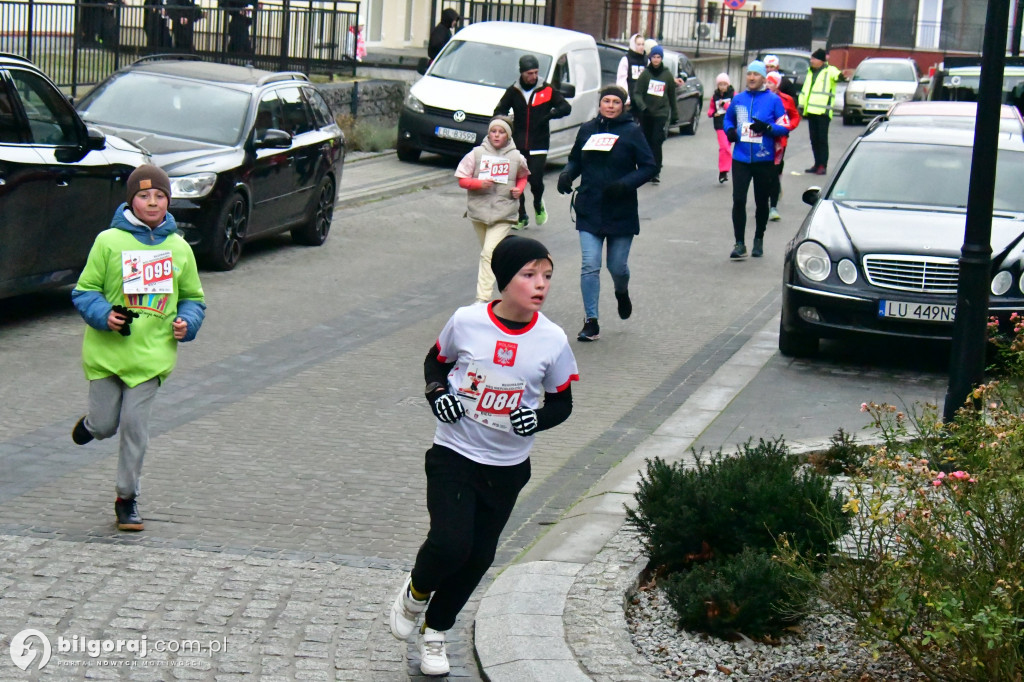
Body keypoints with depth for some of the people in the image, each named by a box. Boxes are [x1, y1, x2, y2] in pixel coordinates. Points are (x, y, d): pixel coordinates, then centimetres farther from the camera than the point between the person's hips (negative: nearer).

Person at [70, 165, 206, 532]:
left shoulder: (179, 248, 5)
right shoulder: (109, 241, -3)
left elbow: (192, 297, 17)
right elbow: (84, 291, 2)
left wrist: (187, 322, -3)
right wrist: (104, 315, -17)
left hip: (151, 353, 1)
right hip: (106, 352, -1)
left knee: (135, 423, -4)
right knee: (105, 425, 5)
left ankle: (127, 498, 12)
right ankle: (91, 421, 44)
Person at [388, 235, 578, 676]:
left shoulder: (553, 340, -9)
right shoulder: (466, 322, -11)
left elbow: (563, 403, 2)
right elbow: (436, 361, 7)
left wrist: (538, 418, -18)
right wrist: (436, 393, -12)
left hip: (507, 469, 2)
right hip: (454, 456, -2)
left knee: (478, 558, 11)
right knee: (449, 544, -18)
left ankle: (435, 630, 36)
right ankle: (416, 592, 17)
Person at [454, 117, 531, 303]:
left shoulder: (516, 157, 1)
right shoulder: (477, 154, -2)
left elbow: (522, 177, 21)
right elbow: (462, 180, 0)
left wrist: (519, 189, 0)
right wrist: (479, 183, -17)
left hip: (503, 212, -2)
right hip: (479, 209, 2)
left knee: (489, 253, -16)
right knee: (486, 252, 16)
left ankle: (482, 298, -18)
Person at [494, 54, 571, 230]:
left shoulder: (547, 90, 2)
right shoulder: (513, 91, 6)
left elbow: (566, 107, 1)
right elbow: (499, 111, 12)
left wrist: (552, 113, -20)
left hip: (539, 145, -2)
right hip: (517, 144, 2)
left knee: (536, 180, -11)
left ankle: (538, 205, 21)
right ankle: (521, 217, 16)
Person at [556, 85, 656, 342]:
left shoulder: (632, 132, -4)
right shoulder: (587, 129, 6)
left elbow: (649, 167, -5)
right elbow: (575, 160, 18)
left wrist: (625, 184, -20)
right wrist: (567, 174, -4)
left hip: (621, 212, -2)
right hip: (589, 210, 2)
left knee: (617, 266, 8)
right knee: (589, 267, -6)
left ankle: (622, 293, 44)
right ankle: (591, 322, 0)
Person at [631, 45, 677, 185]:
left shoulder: (667, 75, 7)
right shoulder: (645, 74, 2)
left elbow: (672, 96, 15)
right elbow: (637, 93, -4)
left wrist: (674, 113, 17)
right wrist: (642, 106, -22)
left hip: (661, 114, -1)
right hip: (646, 114, 1)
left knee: (656, 142, -12)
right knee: (646, 142, 7)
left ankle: (656, 172, -12)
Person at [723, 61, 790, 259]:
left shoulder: (773, 100, -2)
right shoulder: (738, 99, 8)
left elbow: (784, 127, -3)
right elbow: (728, 118, 25)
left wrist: (767, 127, -20)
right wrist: (729, 130, 4)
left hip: (764, 160, -2)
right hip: (741, 159, 2)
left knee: (761, 202, 11)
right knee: (738, 200, -8)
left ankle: (758, 241, 27)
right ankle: (739, 243, -4)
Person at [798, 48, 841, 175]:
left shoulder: (829, 71, -3)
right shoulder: (810, 72, 19)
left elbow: (835, 75, -27)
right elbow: (805, 90, 25)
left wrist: (840, 75, -50)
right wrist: (802, 105, 21)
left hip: (823, 111, -7)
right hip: (811, 111, 7)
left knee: (822, 138, -7)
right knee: (814, 139, 9)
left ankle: (823, 165, -4)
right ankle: (817, 164, 16)